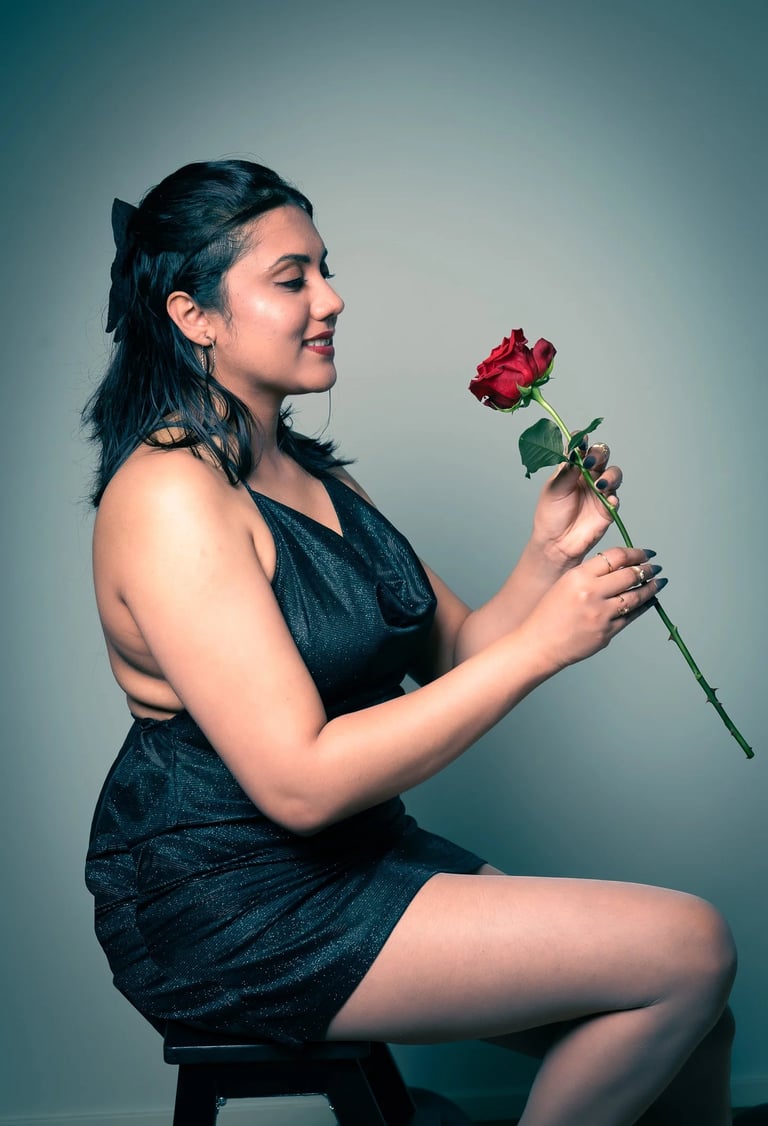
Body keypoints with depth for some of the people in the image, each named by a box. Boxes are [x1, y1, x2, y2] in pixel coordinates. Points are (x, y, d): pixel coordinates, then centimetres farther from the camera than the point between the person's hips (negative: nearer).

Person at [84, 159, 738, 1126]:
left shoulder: (313, 473, 10)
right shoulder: (169, 493, -18)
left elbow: (453, 657, 11)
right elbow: (299, 781, -24)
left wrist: (550, 555, -6)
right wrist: (539, 644, -21)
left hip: (359, 853, 8)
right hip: (231, 912, -8)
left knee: (690, 1036, 1)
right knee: (691, 950, -12)